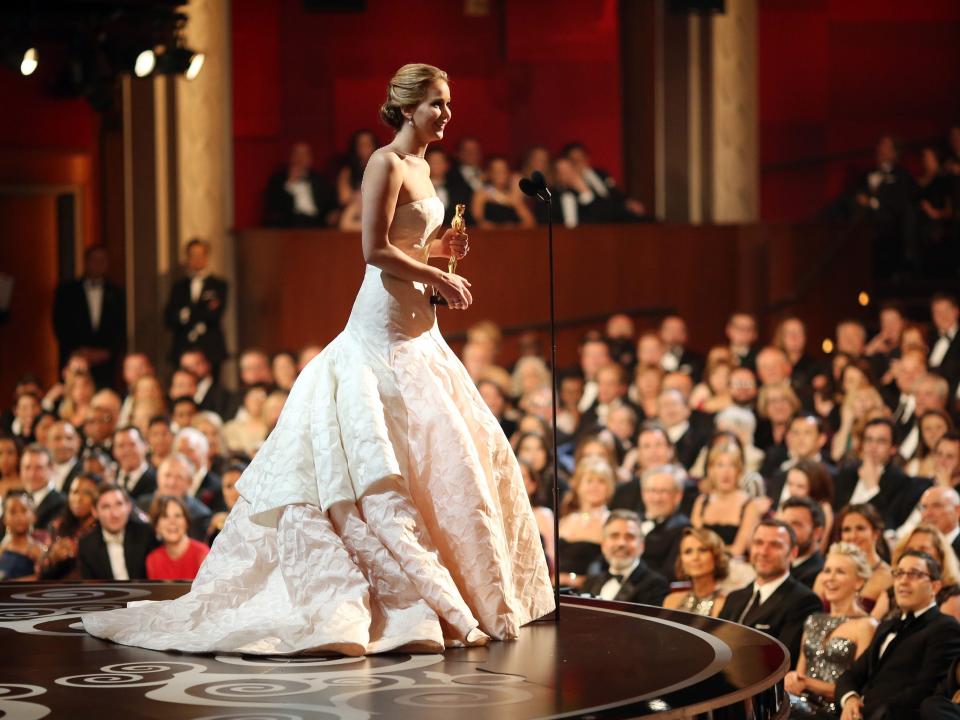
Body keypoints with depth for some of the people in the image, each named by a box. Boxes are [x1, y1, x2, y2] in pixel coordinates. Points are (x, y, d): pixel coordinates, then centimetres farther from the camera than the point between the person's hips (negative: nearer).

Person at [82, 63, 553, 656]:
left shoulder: (420, 167, 16)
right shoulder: (386, 164, -12)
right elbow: (375, 250, -20)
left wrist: (442, 247, 5)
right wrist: (439, 276, -16)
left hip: (416, 326, 10)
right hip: (386, 324, -10)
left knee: (457, 449, 11)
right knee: (398, 456, -10)